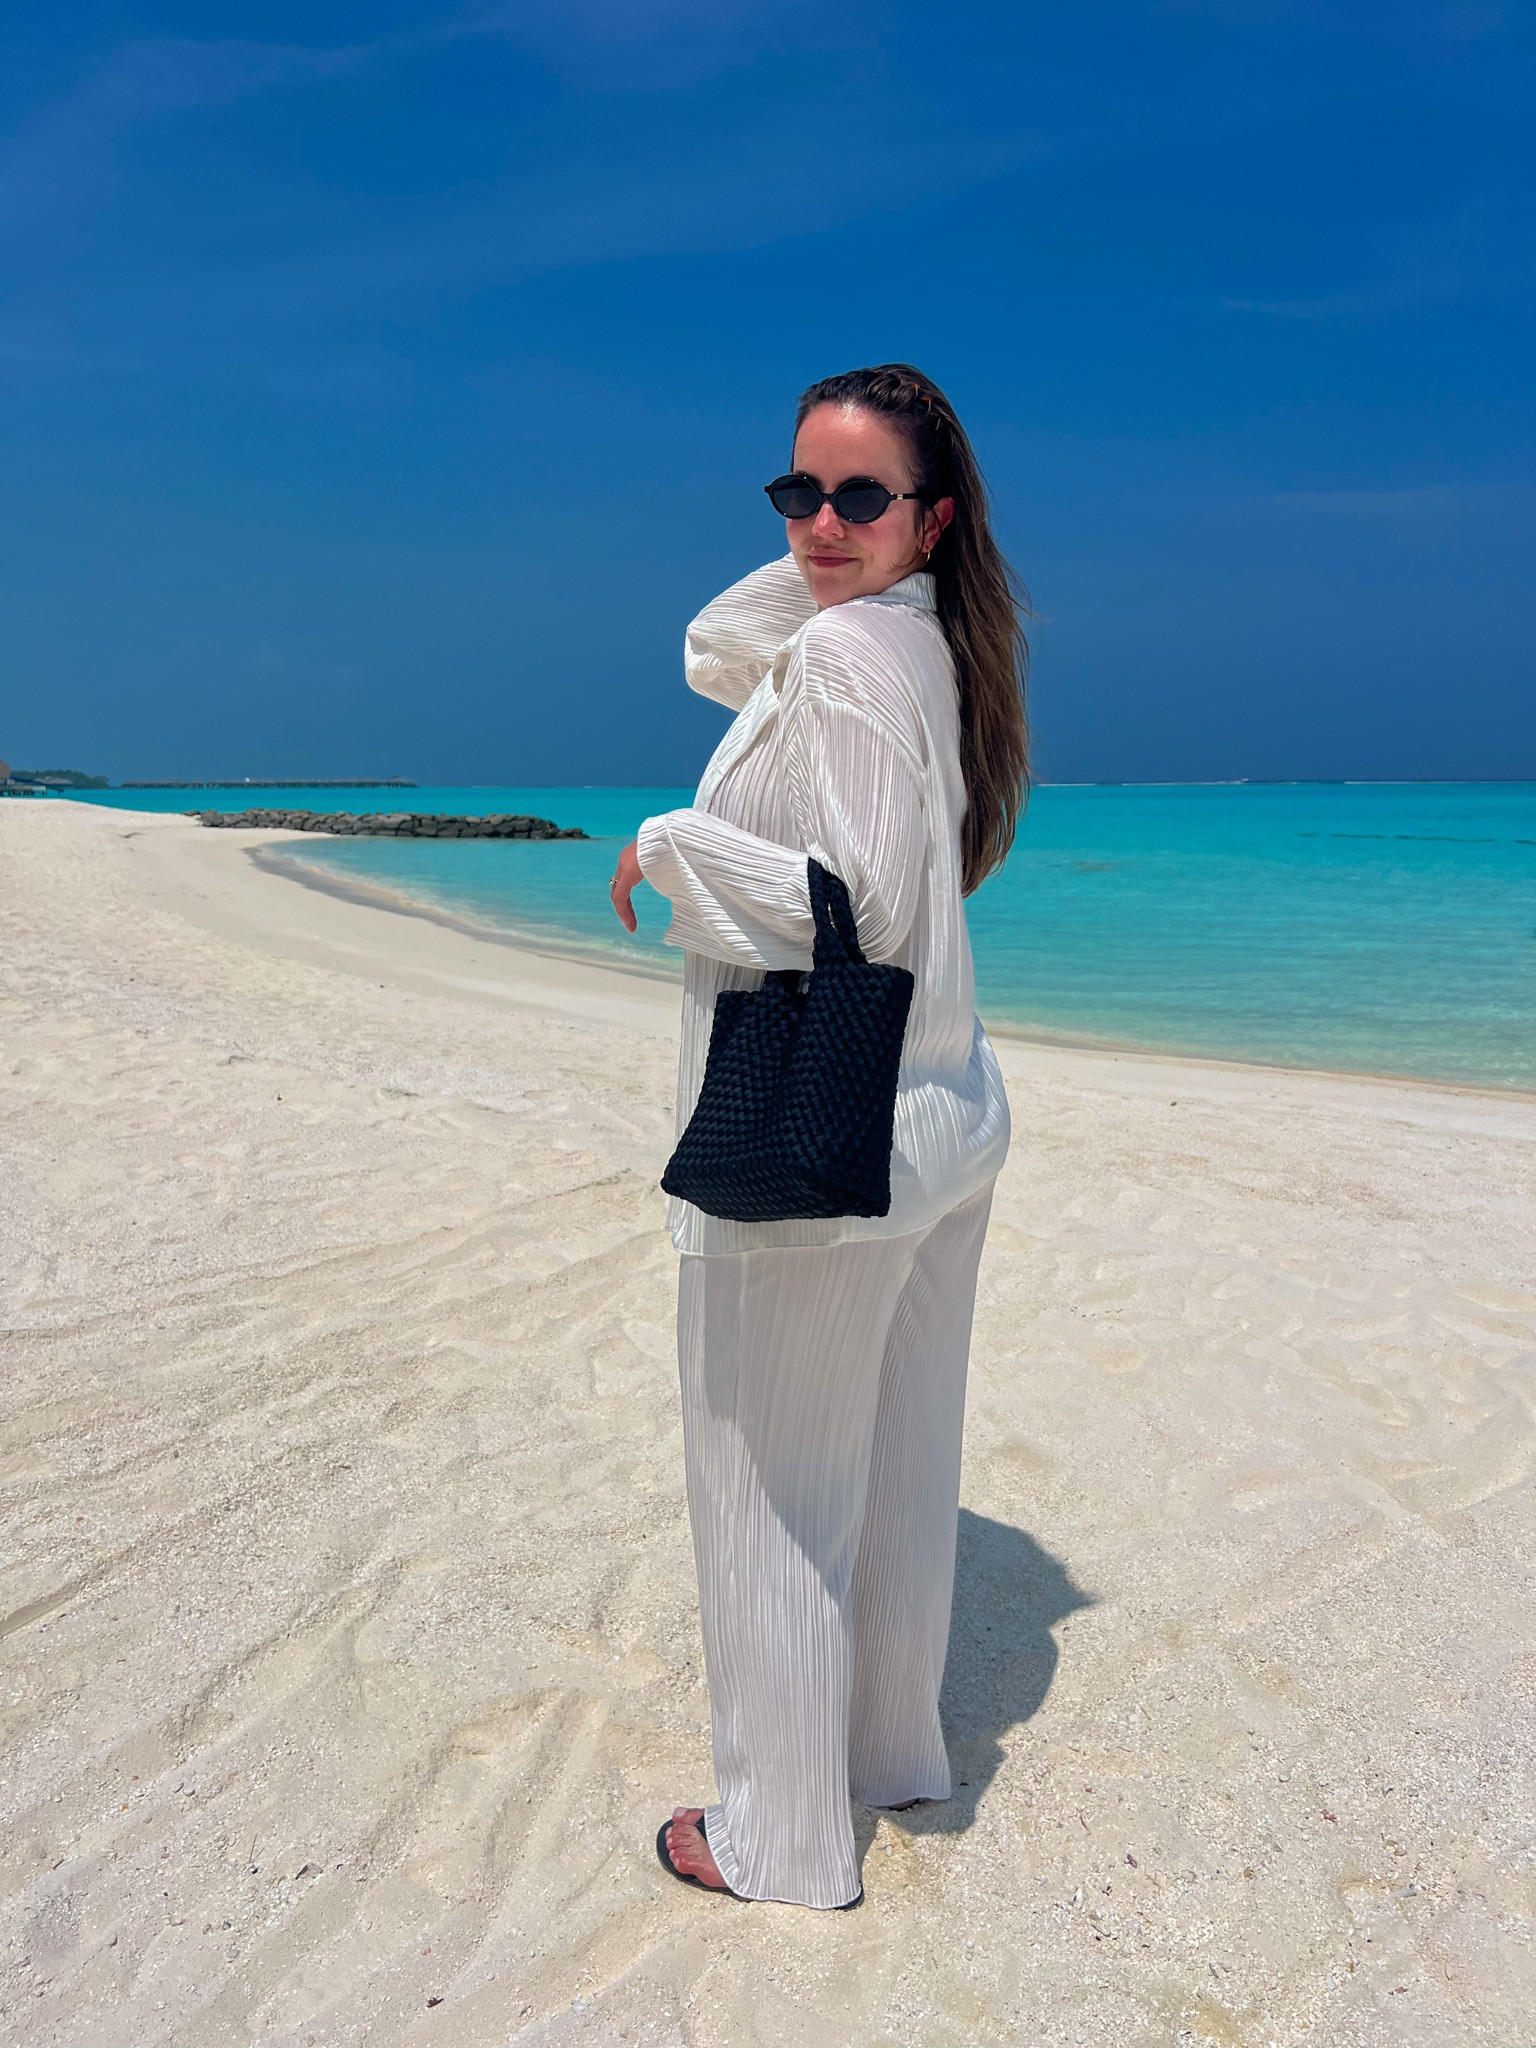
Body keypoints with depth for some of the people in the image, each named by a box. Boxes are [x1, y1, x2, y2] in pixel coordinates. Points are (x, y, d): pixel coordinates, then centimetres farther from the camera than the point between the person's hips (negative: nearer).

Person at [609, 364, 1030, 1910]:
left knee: (770, 1488, 7)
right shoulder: (922, 639, 10)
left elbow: (859, 907, -24)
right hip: (938, 1115, 10)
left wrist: (667, 845, -14)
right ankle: (895, 1749, 42)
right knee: (897, 1466, 21)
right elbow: (712, 657, 24)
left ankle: (780, 1837, 26)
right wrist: (822, 550, 10)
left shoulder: (844, 652, -17)